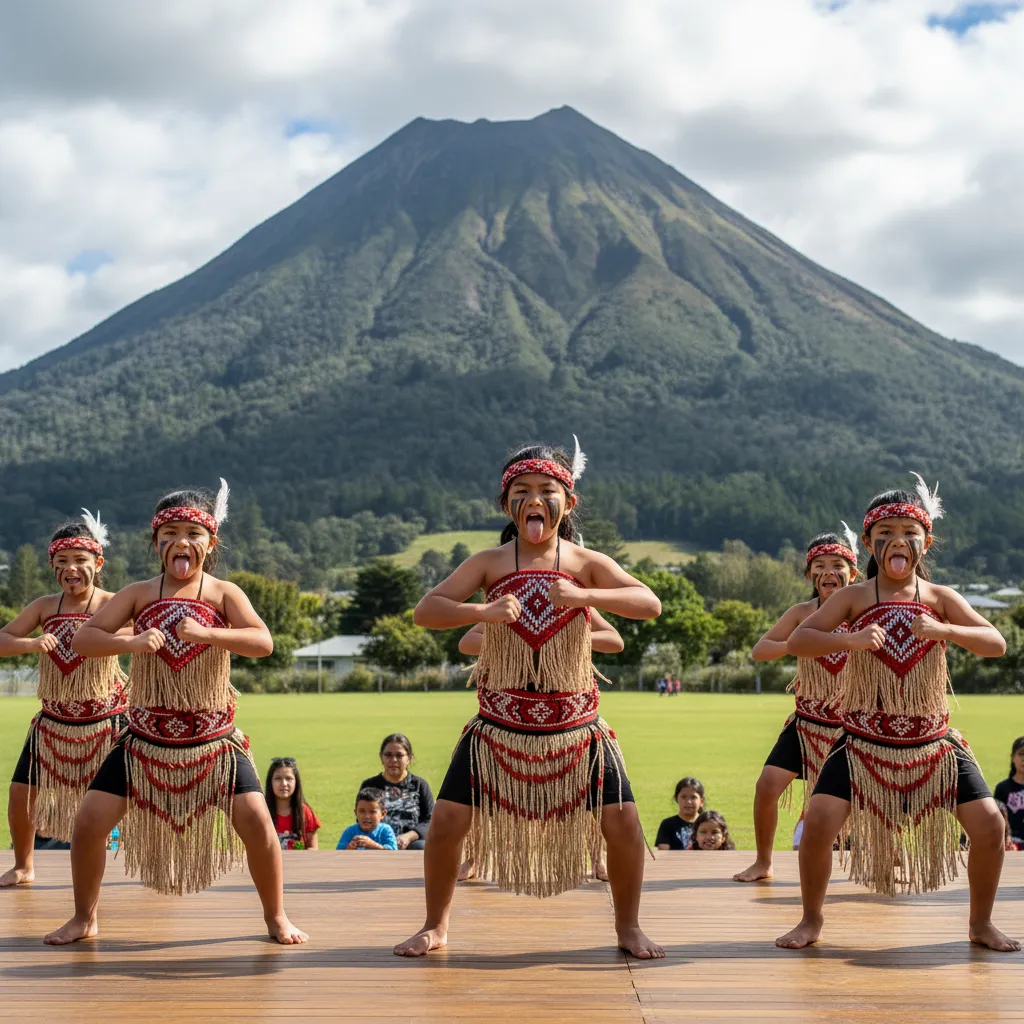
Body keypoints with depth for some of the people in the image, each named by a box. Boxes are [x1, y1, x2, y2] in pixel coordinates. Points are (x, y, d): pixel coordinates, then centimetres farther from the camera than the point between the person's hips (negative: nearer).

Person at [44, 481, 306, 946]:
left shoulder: (224, 594, -3)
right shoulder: (138, 594, 2)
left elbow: (263, 642, -18)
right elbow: (83, 639, -7)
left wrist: (205, 633, -33)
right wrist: (130, 643, -27)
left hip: (213, 741, -1)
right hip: (145, 738, 2)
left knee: (255, 818, -14)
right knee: (90, 820, -6)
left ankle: (276, 916, 8)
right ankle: (84, 918, 17)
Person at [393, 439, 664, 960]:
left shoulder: (586, 563, -2)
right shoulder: (489, 563, 0)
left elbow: (650, 604, -16)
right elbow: (426, 610, -9)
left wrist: (583, 596, -31)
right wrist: (482, 612, -28)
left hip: (576, 726, 0)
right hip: (499, 724, 0)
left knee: (623, 823, -5)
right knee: (447, 821, -3)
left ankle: (628, 926, 18)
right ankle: (435, 926, 19)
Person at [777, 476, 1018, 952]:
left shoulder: (940, 598, 0)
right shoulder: (854, 597, -3)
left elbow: (997, 644, -8)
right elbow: (797, 640, -11)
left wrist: (944, 630, -26)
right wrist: (849, 641, -30)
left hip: (932, 741, 2)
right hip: (864, 741, -1)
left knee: (989, 823, -7)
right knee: (819, 820, -16)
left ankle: (981, 922, 17)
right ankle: (811, 920, 7)